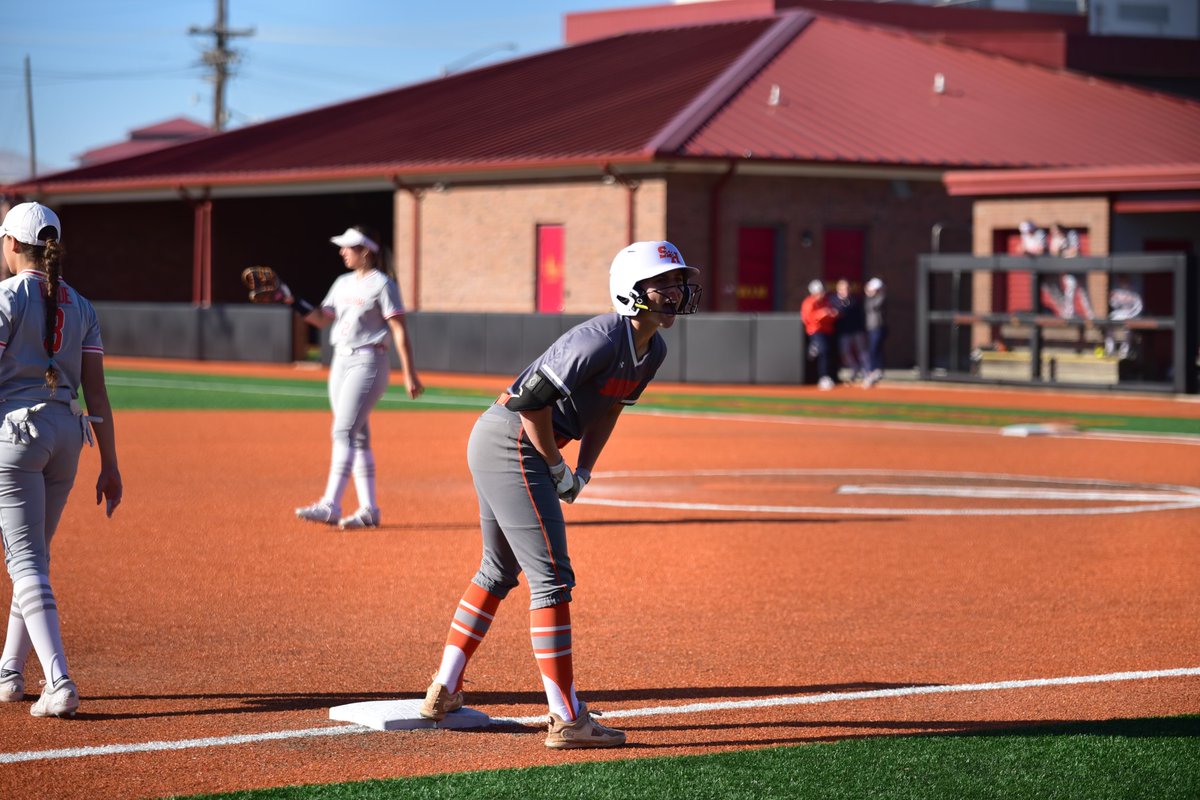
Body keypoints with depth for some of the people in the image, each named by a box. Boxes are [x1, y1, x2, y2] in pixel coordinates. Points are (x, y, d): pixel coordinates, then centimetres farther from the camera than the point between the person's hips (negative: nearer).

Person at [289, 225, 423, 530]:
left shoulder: (382, 284, -9)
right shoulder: (343, 283, 14)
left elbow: (399, 331, -11)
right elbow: (321, 318, 19)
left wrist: (409, 374, -15)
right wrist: (291, 300, 5)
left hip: (368, 363, -8)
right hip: (341, 362, 8)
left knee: (344, 432, -16)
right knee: (357, 437, 8)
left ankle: (330, 506, -22)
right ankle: (369, 510, 12)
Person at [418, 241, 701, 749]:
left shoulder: (653, 350, 7)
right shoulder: (602, 339, -23)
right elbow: (534, 399, -24)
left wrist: (582, 471, 8)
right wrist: (557, 469, -14)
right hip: (511, 444, -11)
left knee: (499, 570, 22)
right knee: (551, 577, -11)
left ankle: (443, 693, 33)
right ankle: (567, 721, -11)